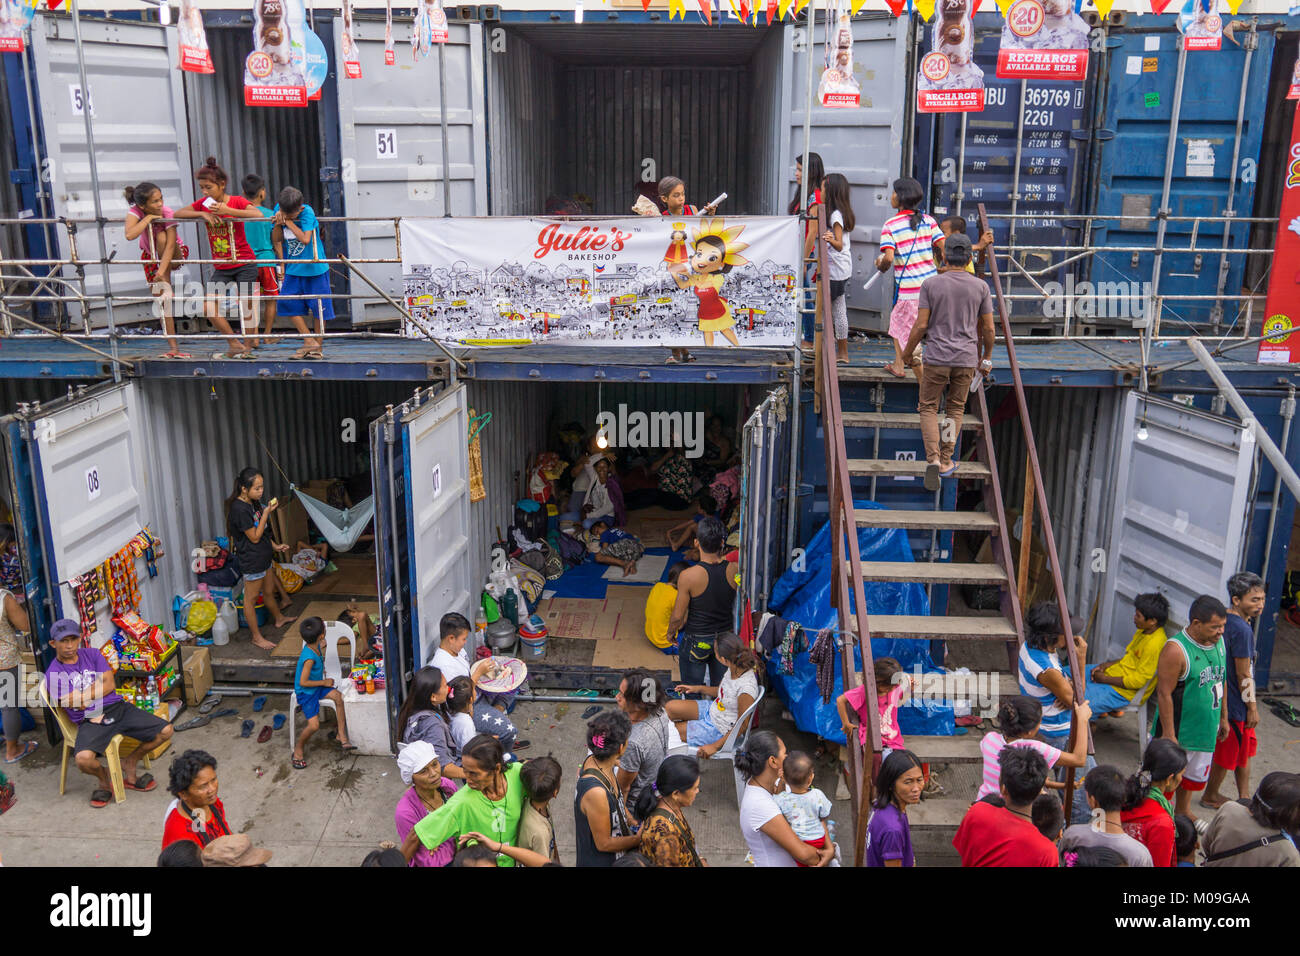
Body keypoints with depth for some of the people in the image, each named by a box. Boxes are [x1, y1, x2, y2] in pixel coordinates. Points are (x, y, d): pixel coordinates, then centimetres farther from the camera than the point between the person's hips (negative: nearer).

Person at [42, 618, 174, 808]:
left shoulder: (92, 654, 12)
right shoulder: (53, 674, 0)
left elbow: (110, 684, 4)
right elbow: (73, 705, -8)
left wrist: (82, 696, -4)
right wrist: (98, 687, 2)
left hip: (118, 708, 4)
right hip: (90, 721, -4)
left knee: (165, 731, -9)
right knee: (83, 759, -34)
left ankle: (129, 762, 18)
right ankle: (103, 776, 6)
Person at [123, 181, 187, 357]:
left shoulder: (168, 214, -27)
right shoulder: (135, 211, -21)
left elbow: (170, 245, -35)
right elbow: (130, 235, -40)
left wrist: (161, 272, -43)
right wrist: (149, 218, -36)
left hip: (175, 255, -2)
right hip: (150, 256, 2)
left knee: (161, 236, -35)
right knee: (161, 298, -8)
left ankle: (166, 283, -24)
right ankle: (173, 347, -5)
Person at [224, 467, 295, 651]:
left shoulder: (253, 503, 3)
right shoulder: (239, 509, -25)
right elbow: (254, 537, -21)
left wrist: (274, 546, 13)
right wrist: (267, 513, -22)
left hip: (263, 556, 9)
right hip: (251, 559, -9)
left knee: (268, 591, 27)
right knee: (251, 598, 5)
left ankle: (279, 619, 47)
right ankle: (257, 637, 14)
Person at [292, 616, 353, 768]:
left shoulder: (315, 646, -3)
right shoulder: (309, 657, -30)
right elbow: (303, 682, -25)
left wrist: (321, 649, 7)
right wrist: (324, 682, -16)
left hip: (317, 687, 8)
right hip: (305, 693, -8)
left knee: (338, 696, -17)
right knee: (314, 725, -19)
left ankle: (342, 737, -11)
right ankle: (299, 748, 13)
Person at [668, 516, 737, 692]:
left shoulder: (688, 576, -24)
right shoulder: (734, 569, -15)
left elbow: (678, 617, -14)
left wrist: (671, 632, 7)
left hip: (696, 640, -3)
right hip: (725, 636, 4)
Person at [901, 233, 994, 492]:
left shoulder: (930, 284, -6)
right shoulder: (980, 287, -1)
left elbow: (921, 325, -8)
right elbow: (988, 328, 1)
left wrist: (907, 353, 6)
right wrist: (987, 358, 15)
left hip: (936, 358, -1)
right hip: (967, 359, 2)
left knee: (928, 408, 10)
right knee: (956, 409, 17)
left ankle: (932, 459, -8)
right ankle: (946, 461, 18)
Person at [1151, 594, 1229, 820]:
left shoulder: (1218, 641, 0)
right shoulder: (1176, 649, -25)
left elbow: (1220, 681, 13)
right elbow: (1164, 694, -23)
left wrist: (1223, 717, 17)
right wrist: (1168, 734, -23)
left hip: (1206, 726, 8)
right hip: (1178, 729, -8)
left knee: (1195, 772, 24)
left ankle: (1183, 810, 44)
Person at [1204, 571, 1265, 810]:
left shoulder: (1227, 619, 2)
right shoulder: (1242, 630, -26)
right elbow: (1244, 675, -22)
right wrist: (1252, 707, -13)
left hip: (1225, 696, 9)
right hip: (1235, 702, -9)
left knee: (1245, 747, 21)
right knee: (1229, 751, 8)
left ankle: (1244, 797, 33)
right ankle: (1210, 796, 24)